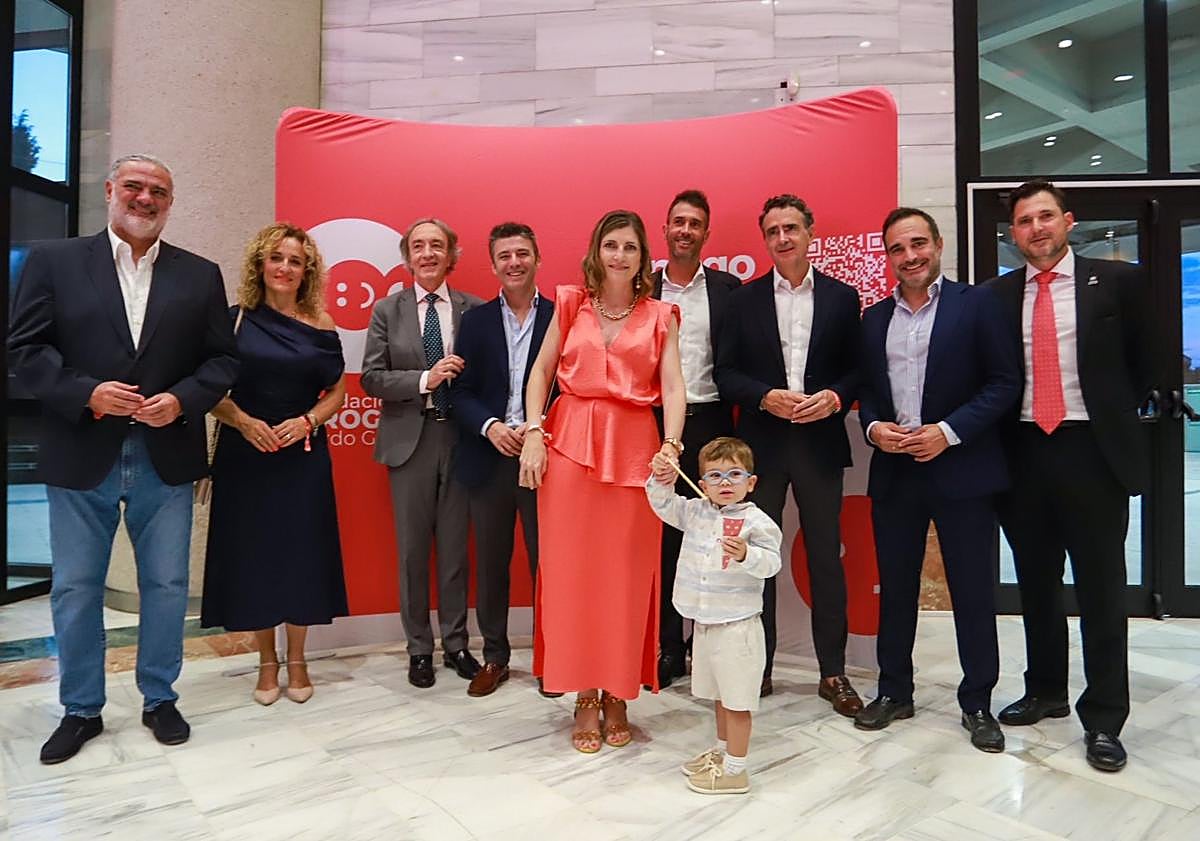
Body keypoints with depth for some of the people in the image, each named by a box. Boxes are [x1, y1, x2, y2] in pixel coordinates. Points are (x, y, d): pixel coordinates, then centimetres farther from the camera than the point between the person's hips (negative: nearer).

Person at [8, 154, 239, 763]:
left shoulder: (200, 275, 7)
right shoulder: (54, 261, 4)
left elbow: (222, 360, 4)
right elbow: (24, 348, -1)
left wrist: (181, 399, -13)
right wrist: (86, 393, -15)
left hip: (166, 457, 1)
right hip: (81, 456, 0)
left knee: (166, 586, 10)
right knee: (75, 590, 10)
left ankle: (159, 700, 28)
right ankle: (81, 709, 29)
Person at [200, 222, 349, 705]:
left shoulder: (320, 328, 3)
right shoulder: (234, 320, 1)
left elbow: (337, 392, 8)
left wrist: (307, 421, -9)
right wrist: (244, 422, -14)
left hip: (303, 456, 1)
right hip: (244, 455, 0)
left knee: (301, 553, 4)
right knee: (252, 553, 4)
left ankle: (296, 661, 20)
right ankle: (267, 662, 21)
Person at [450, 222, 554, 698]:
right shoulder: (475, 321, 8)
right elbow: (460, 391, 4)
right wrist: (490, 426, -13)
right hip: (489, 458, 2)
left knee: (546, 561, 5)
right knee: (490, 565, 11)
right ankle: (494, 657, 26)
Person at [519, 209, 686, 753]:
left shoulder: (660, 316, 8)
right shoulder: (571, 303, 10)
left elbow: (673, 388, -3)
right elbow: (541, 372, 8)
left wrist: (670, 447, -19)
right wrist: (534, 434, -5)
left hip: (634, 448, 0)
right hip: (569, 443, 1)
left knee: (627, 574, 4)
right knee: (572, 569, 4)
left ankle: (617, 696, 21)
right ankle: (584, 698, 18)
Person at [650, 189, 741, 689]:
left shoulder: (728, 288, 7)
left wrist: (738, 410, -6)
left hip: (709, 423, 0)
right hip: (655, 422, 1)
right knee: (661, 538, 5)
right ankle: (667, 649, 17)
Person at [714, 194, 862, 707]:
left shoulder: (842, 297, 6)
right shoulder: (744, 299, 5)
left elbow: (858, 369, 5)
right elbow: (726, 372, 2)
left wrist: (835, 397, -14)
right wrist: (766, 397, -14)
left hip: (820, 442, 0)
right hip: (760, 443, 0)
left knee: (826, 557, 6)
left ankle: (833, 673, 19)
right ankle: (758, 667, 21)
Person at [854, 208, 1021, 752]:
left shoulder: (975, 304, -2)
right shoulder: (874, 318, 11)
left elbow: (1005, 381, -6)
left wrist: (948, 431, -16)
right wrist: (873, 427, -5)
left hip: (961, 469, -3)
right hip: (893, 471, 4)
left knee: (972, 592, 6)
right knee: (895, 587, 12)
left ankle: (977, 703, 22)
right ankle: (894, 692, 27)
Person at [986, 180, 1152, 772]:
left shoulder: (1117, 281, 1)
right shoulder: (996, 295, 6)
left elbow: (1144, 360, 7)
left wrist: (1116, 415, 3)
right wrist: (999, 430, 0)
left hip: (1092, 451, -2)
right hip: (1023, 452, 3)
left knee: (1101, 588, 3)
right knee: (1035, 583, 14)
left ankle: (1103, 719, 17)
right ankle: (1045, 692, 31)